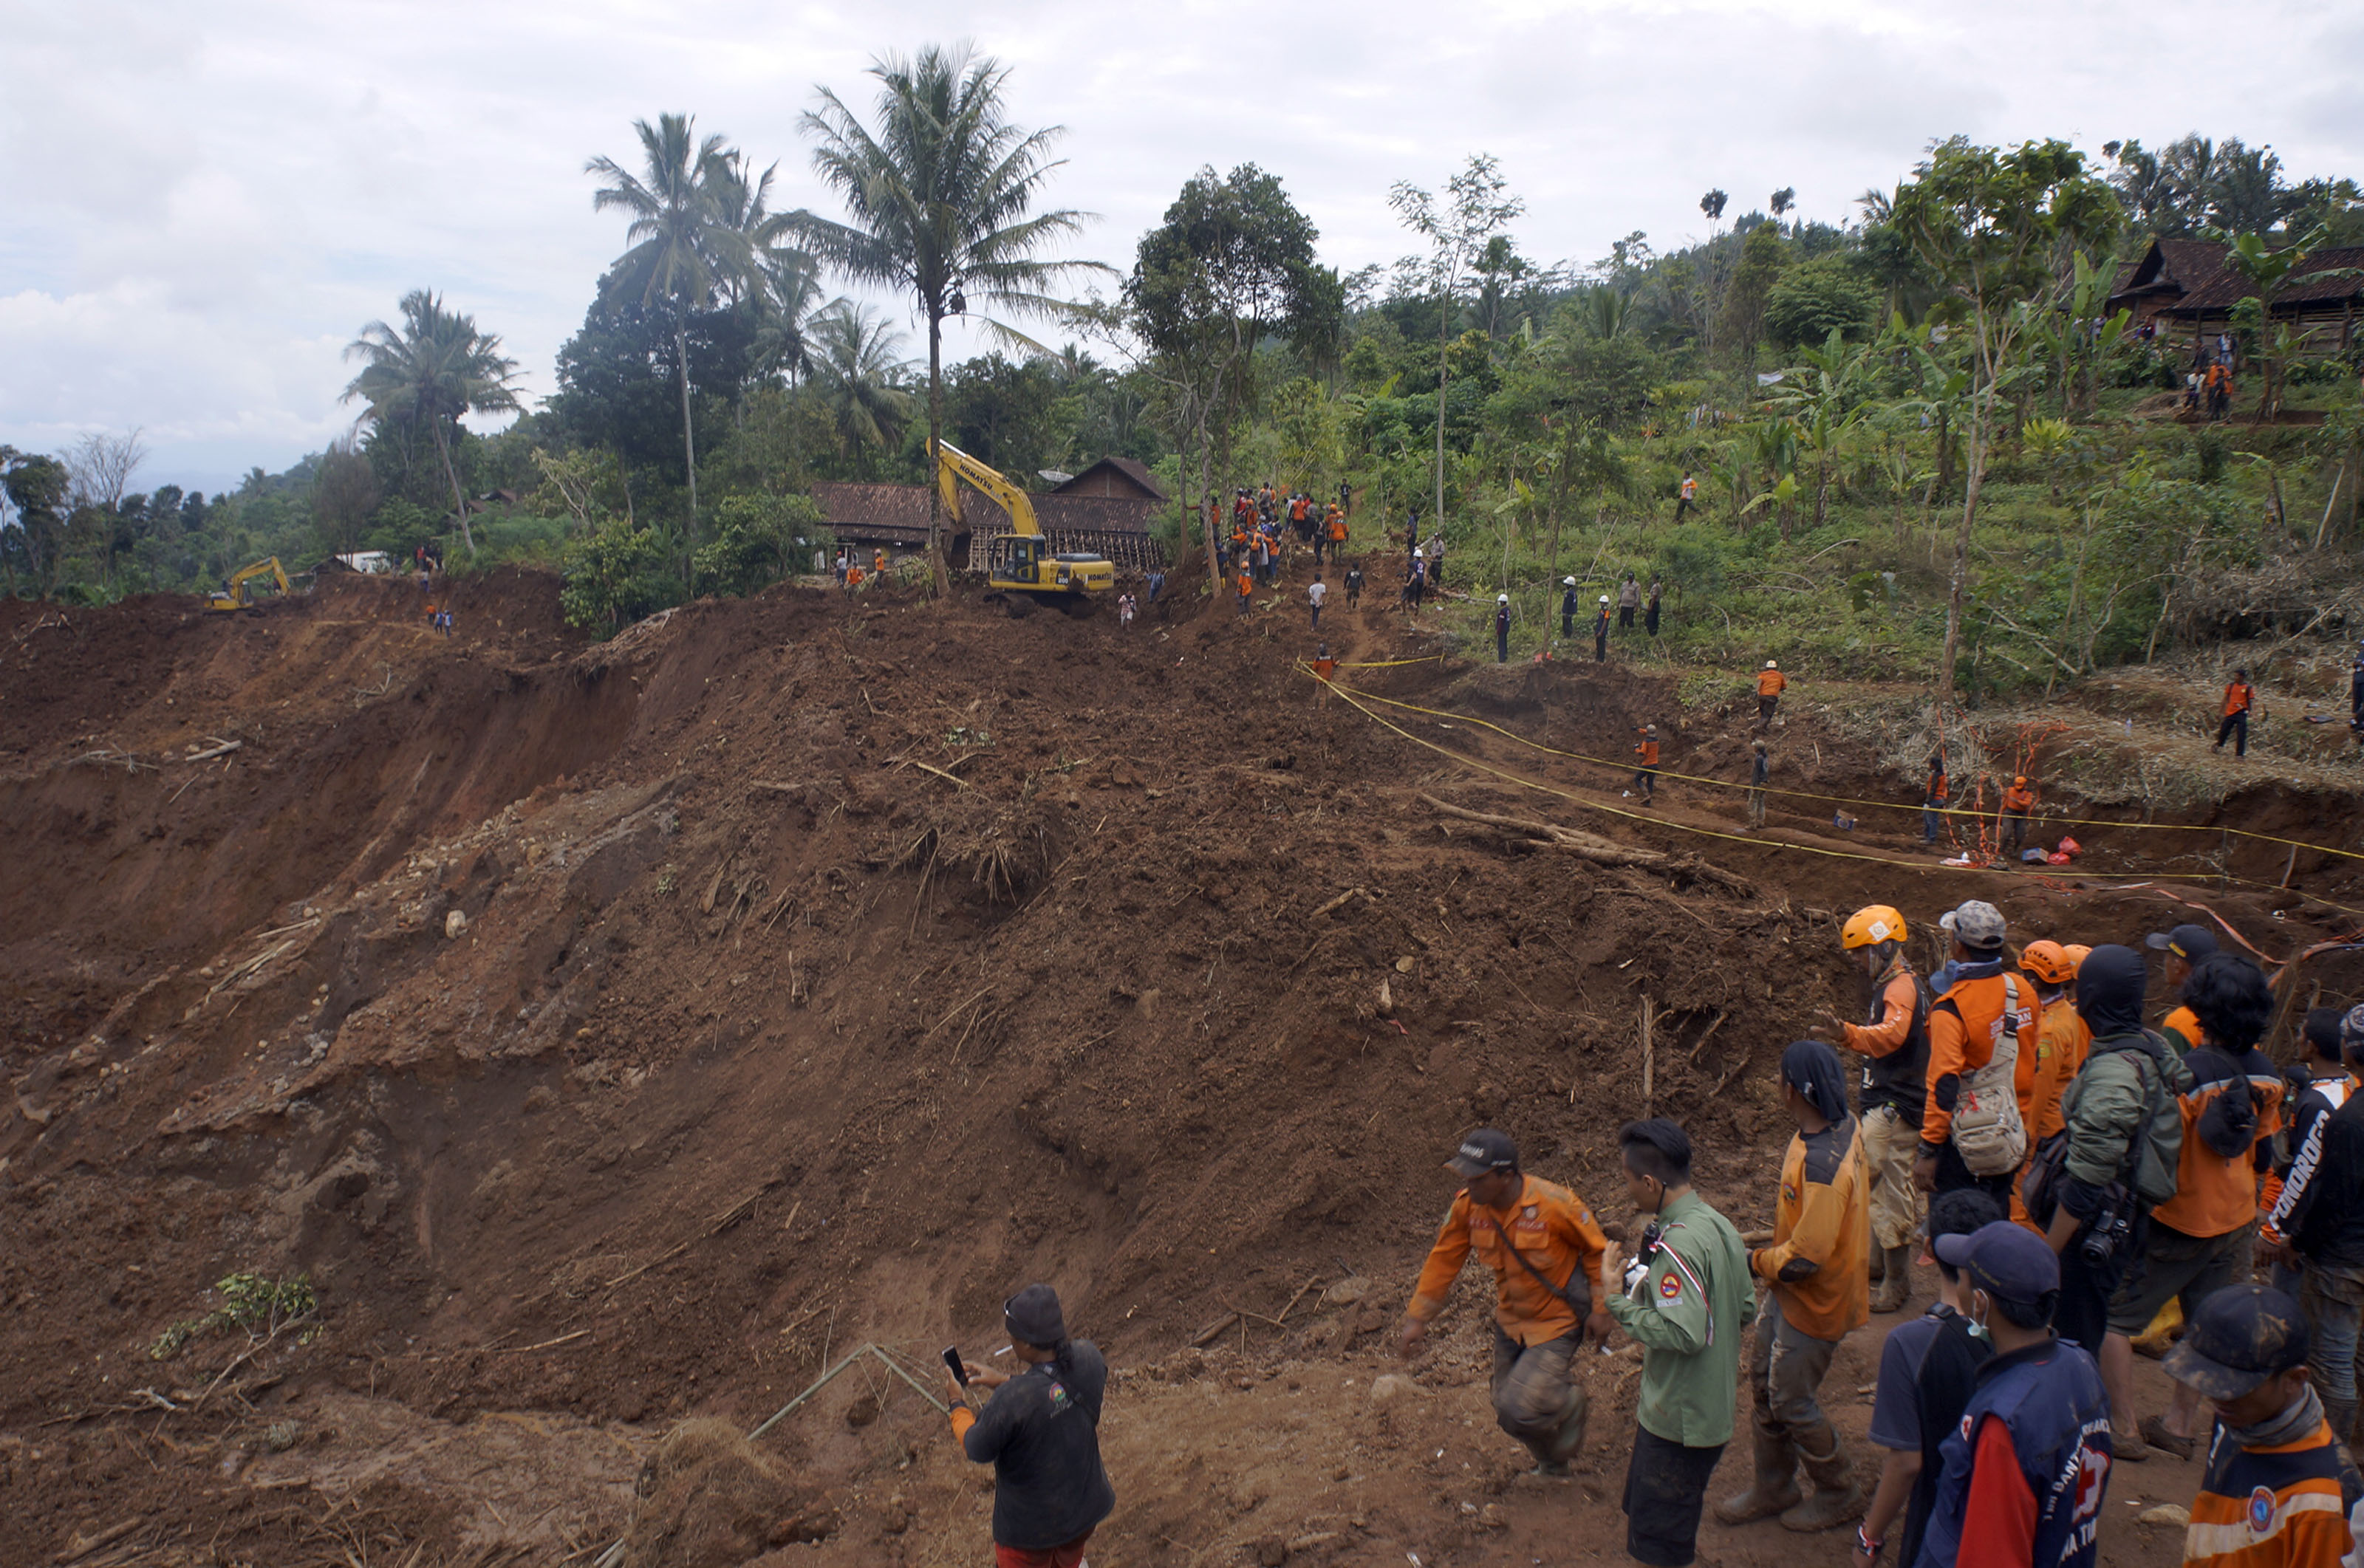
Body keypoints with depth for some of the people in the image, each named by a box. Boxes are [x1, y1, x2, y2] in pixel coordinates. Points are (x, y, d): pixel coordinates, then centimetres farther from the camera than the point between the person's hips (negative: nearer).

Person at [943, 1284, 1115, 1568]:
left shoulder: (1011, 1400, -38)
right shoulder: (1088, 1358, -23)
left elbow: (977, 1451, -18)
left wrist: (957, 1402, -2)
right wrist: (1004, 1380, 1)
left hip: (1031, 1522, -4)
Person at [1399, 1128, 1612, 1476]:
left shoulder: (1554, 1204, -29)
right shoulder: (1466, 1206, -15)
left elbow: (1597, 1250, -11)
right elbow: (1443, 1259, -2)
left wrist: (1600, 1308, -7)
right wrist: (1417, 1317, -1)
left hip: (1557, 1321, -6)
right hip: (1510, 1320, 6)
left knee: (1520, 1410, -16)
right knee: (1506, 1411, 16)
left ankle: (1570, 1402, 17)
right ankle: (1552, 1466, 46)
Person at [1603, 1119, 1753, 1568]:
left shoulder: (1678, 1245, -26)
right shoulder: (1721, 1226, 2)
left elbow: (1684, 1333, -31)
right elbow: (1744, 1311, 12)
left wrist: (1619, 1302, -20)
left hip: (1677, 1419, -9)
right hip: (1715, 1408, 9)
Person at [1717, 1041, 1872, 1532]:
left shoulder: (1822, 1165, -35)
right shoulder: (1843, 1126, -4)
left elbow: (1806, 1256, -31)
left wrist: (1756, 1262, -14)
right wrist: (1771, 1254, 12)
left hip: (1815, 1302, -9)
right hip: (1788, 1290, 9)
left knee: (1791, 1402, 8)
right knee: (1764, 1381, 19)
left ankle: (1840, 1495, 32)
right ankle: (1772, 1488, 37)